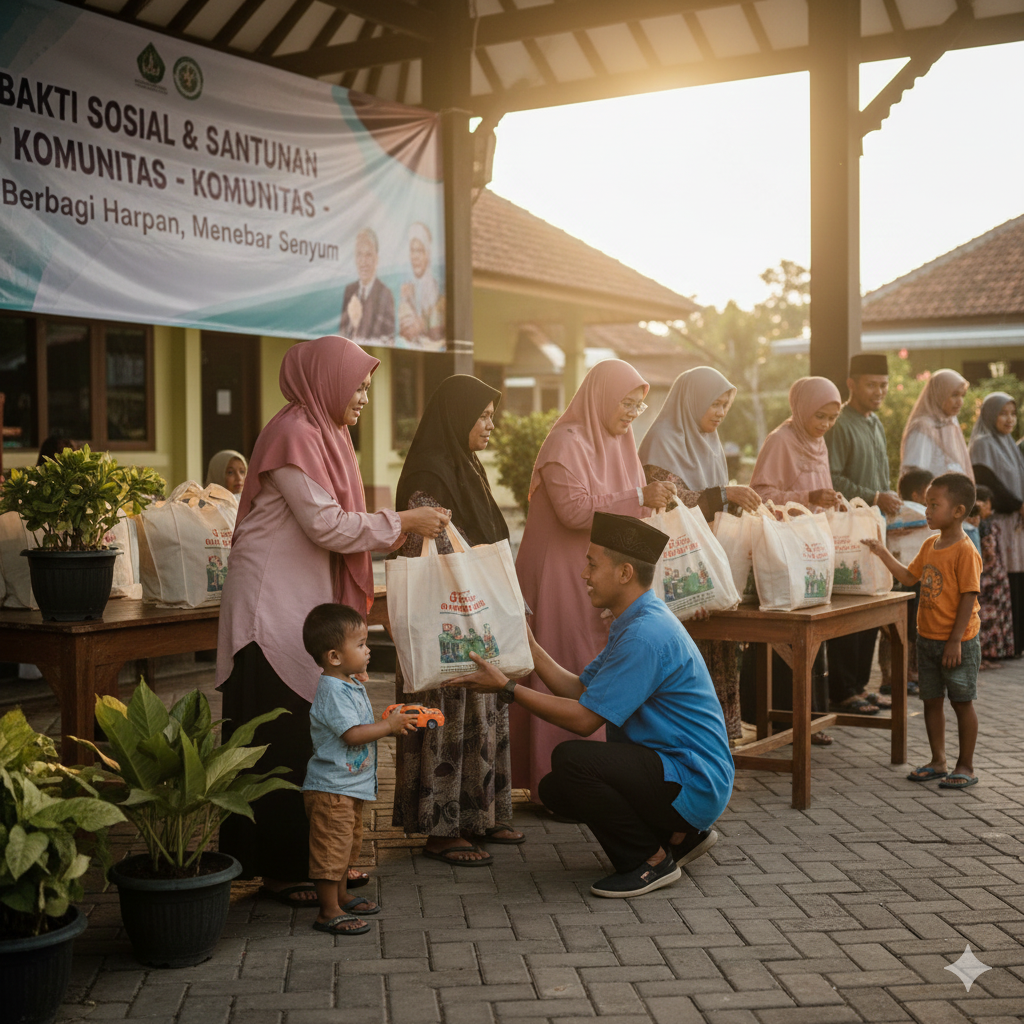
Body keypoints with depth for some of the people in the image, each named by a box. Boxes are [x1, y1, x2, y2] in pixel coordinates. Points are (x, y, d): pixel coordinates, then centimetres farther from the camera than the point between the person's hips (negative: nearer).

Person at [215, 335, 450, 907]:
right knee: (282, 738, -4)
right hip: (274, 607, -9)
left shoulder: (325, 435, 16)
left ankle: (313, 856, 19)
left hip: (310, 605, 9)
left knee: (314, 733, 11)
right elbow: (326, 525, -18)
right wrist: (401, 523, -11)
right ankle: (280, 869, 5)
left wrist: (402, 535, 7)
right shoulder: (294, 434, -14)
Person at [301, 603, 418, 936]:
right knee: (331, 847, -4)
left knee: (348, 844, 22)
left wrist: (393, 725, 11)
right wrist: (389, 725, -19)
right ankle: (329, 912, 2)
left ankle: (341, 896, 35)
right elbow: (353, 734, -27)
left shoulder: (352, 685, 11)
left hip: (351, 785, 11)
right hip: (331, 787, -11)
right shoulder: (332, 690, -22)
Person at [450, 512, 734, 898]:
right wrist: (528, 644, 8)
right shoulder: (634, 623, 11)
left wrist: (507, 688, -17)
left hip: (694, 783, -11)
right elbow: (579, 689, 11)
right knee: (555, 790, 11)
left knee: (570, 758, -26)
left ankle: (650, 861, -8)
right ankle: (681, 834, 15)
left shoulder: (646, 634, -23)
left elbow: (584, 718, -22)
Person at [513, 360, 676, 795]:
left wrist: (654, 497, 0)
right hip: (561, 576, -8)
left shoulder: (617, 442, 14)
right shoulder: (565, 443, -13)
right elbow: (574, 510, -22)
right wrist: (638, 497, -23)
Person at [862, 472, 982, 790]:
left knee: (962, 701, 3)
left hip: (958, 642, -8)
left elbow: (969, 597, -19)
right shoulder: (930, 546, 8)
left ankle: (966, 766, 12)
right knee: (932, 700, 13)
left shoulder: (965, 551, -17)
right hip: (927, 638, 8)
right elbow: (909, 576, 18)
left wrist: (955, 641, -20)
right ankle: (938, 761, 24)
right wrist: (883, 553, 9)